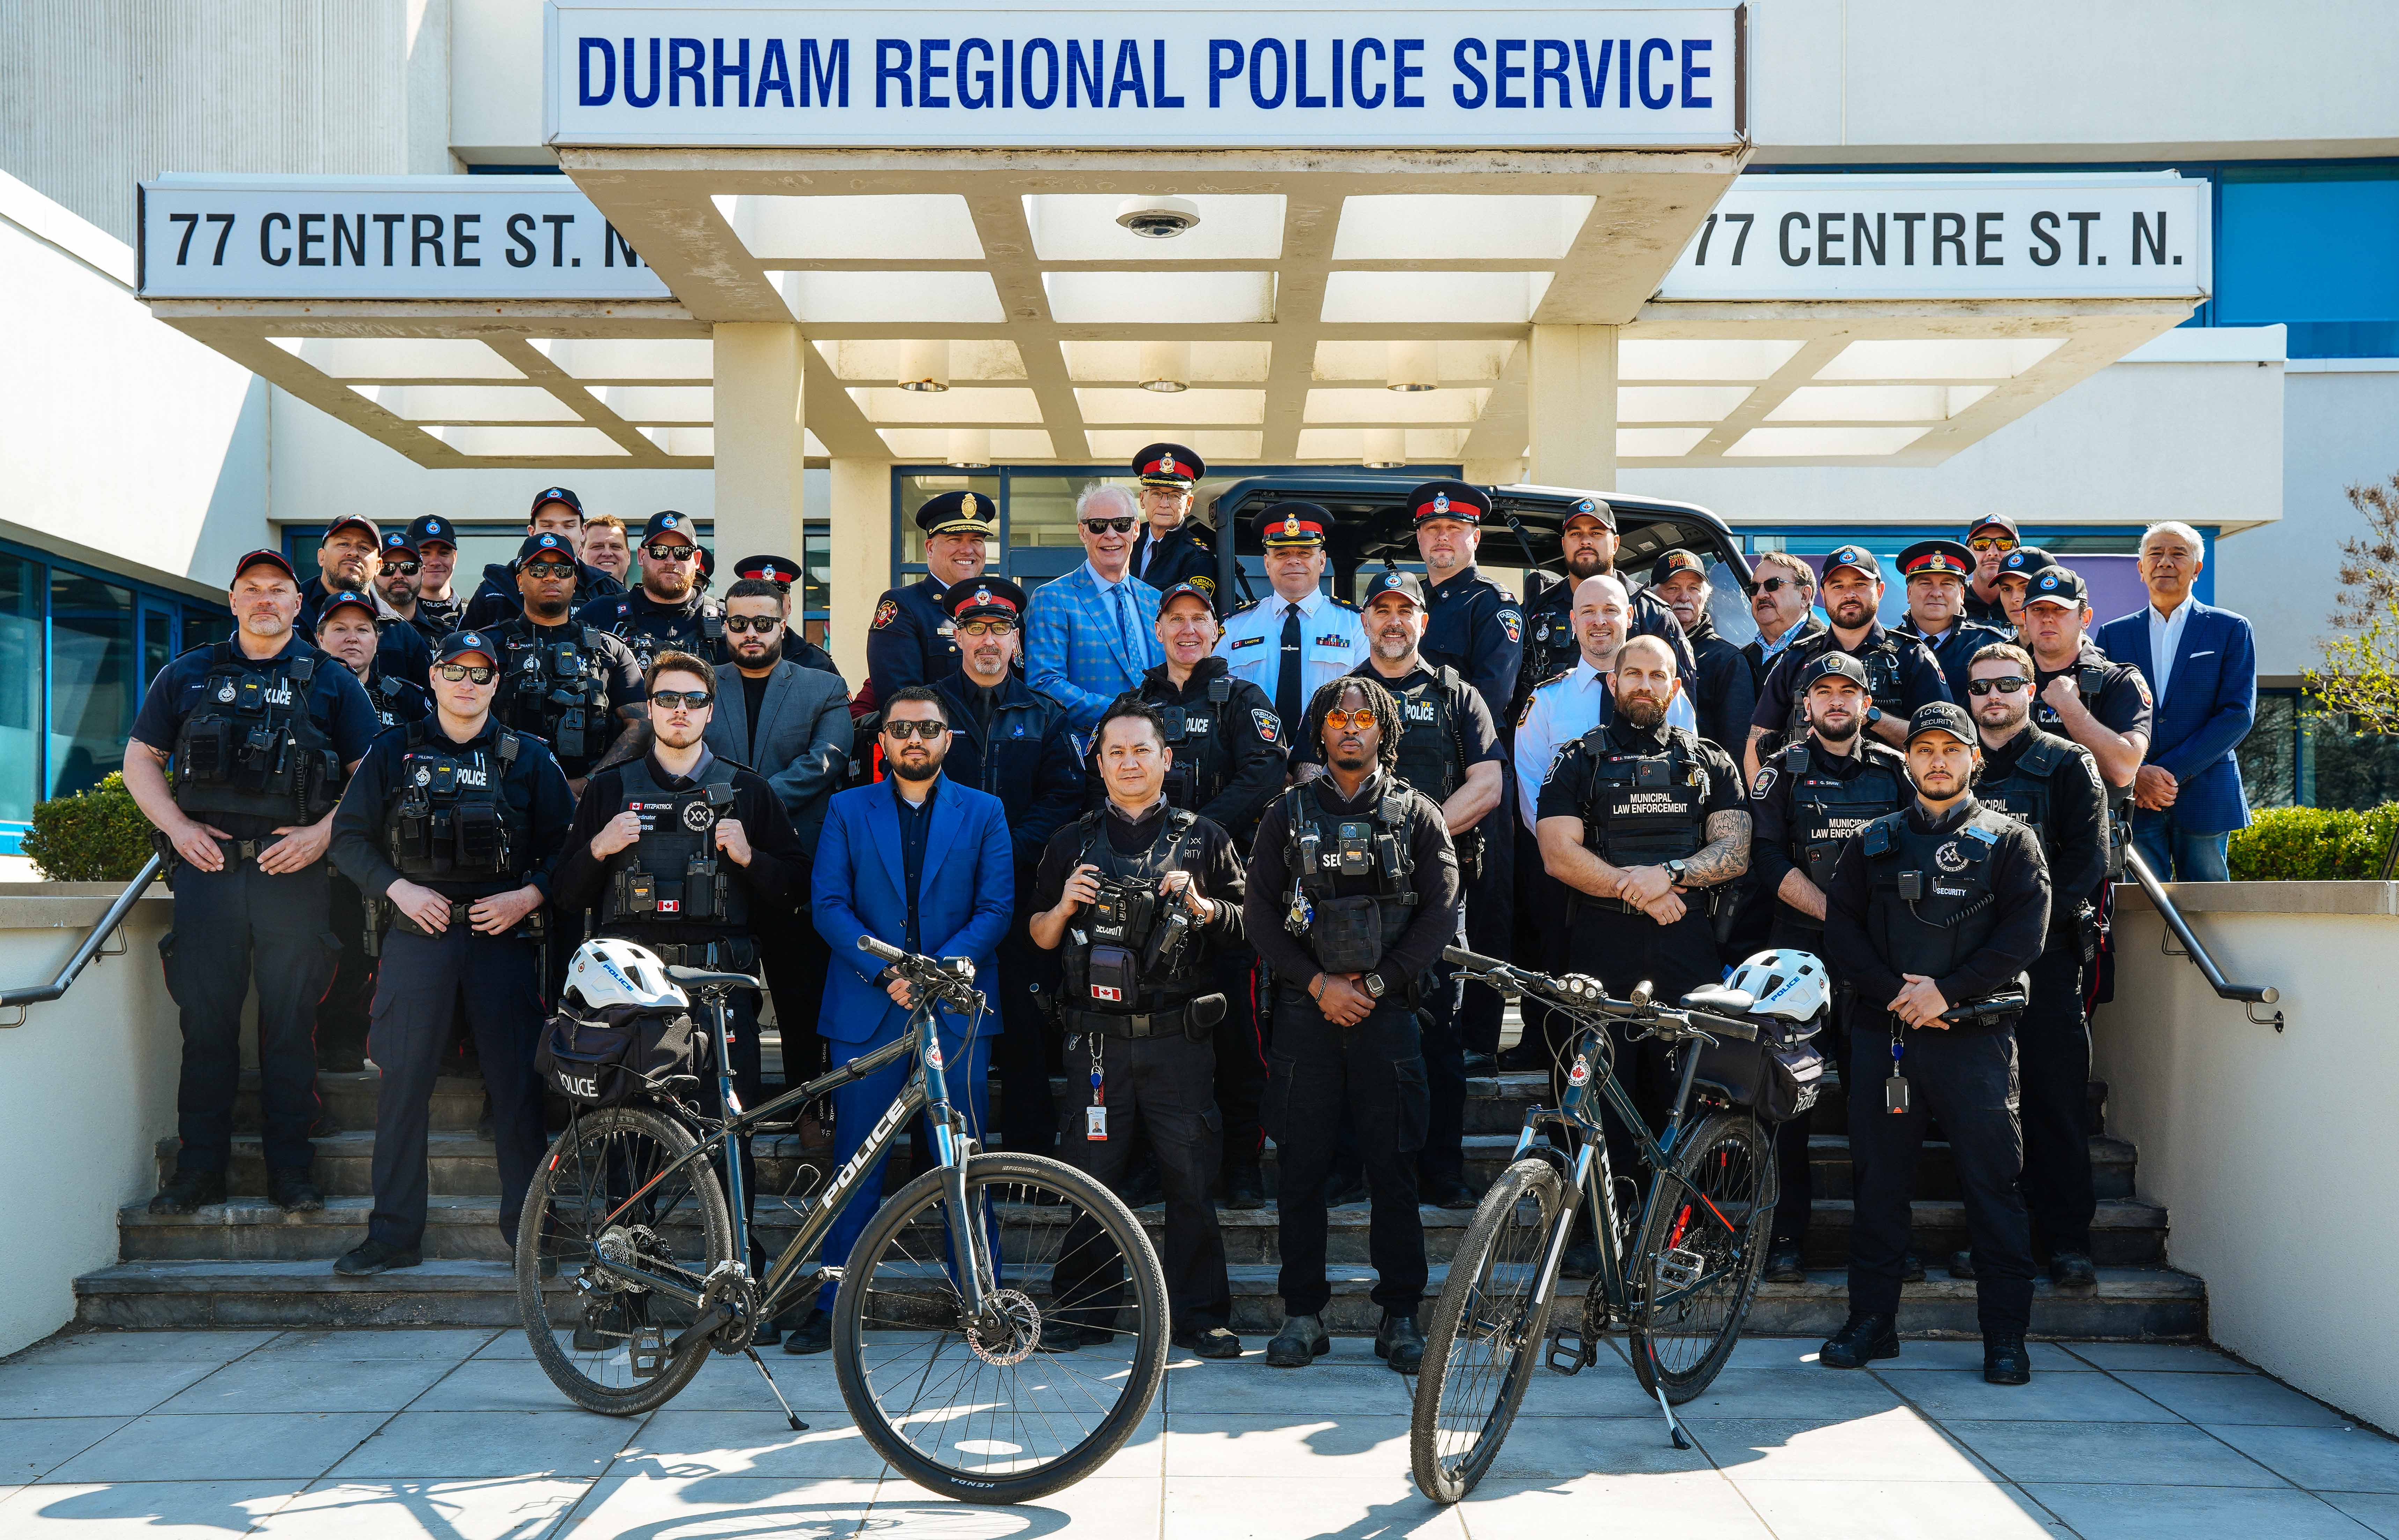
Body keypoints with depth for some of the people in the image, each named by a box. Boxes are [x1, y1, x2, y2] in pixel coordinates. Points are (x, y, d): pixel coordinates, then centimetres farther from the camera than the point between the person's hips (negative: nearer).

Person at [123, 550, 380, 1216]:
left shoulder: (331, 681, 9)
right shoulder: (189, 675, 14)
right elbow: (141, 758, 15)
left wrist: (323, 832, -7)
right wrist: (177, 827, 1)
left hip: (294, 870, -1)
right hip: (207, 866, 2)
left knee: (291, 1022, 0)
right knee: (205, 1018, 3)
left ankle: (291, 1169, 7)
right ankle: (200, 1167, 11)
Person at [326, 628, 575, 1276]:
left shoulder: (528, 758, 10)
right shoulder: (394, 753, 11)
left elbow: (568, 845, 9)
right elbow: (349, 836, 9)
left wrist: (529, 895, -7)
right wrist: (398, 888, -6)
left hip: (503, 936, 0)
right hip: (417, 936, 0)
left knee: (516, 1082, -2)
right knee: (403, 1081, -1)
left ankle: (527, 1225, 7)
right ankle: (394, 1233, 7)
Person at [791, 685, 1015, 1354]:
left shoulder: (983, 813, 10)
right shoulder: (847, 810, 10)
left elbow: (997, 909, 2)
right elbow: (828, 905, 1)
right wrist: (885, 972, -12)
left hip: (955, 1008, 0)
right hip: (866, 1011, 0)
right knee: (856, 1164, 3)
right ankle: (833, 1304, 13)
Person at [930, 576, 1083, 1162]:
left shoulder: (1043, 715, 12)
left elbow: (1065, 798, 4)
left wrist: (1012, 850, -11)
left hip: (1021, 889, 1)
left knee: (1025, 1020, 0)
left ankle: (1031, 1154, 9)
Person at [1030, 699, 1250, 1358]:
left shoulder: (1203, 838, 9)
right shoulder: (1072, 843, 13)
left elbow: (1242, 925, 9)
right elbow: (1040, 938, 15)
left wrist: (1200, 906, -10)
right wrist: (1064, 907, -5)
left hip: (1178, 1038, -1)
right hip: (1095, 1038, 1)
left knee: (1191, 1179, 0)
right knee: (1090, 1179, 3)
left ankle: (1198, 1314, 10)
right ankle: (1084, 1310, 15)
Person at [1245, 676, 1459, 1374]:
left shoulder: (1416, 814, 8)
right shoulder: (1288, 814, 10)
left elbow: (1441, 912, 2)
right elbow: (1259, 914, 5)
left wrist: (1377, 983, -6)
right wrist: (1318, 984, -6)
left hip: (1387, 1008, -1)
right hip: (1305, 1009, 1)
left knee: (1394, 1166, 1)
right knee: (1302, 1166, 2)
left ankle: (1401, 1315, 10)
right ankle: (1303, 1312, 11)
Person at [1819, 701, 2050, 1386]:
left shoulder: (2009, 841, 9)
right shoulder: (1874, 842, 16)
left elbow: (2023, 936, -2)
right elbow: (1840, 928, 7)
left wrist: (1946, 990, -12)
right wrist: (1895, 990, -8)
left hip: (1974, 1034, -2)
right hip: (1883, 1031, 2)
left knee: (1992, 1181, -3)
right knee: (1879, 1180, 5)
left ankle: (2006, 1335, 5)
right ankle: (1872, 1321, 14)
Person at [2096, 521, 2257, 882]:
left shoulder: (2231, 630, 7)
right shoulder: (2113, 634, 12)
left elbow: (2239, 714, -3)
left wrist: (2172, 771, -12)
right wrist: (2137, 775, -11)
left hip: (2205, 798, -1)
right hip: (2133, 799, 1)